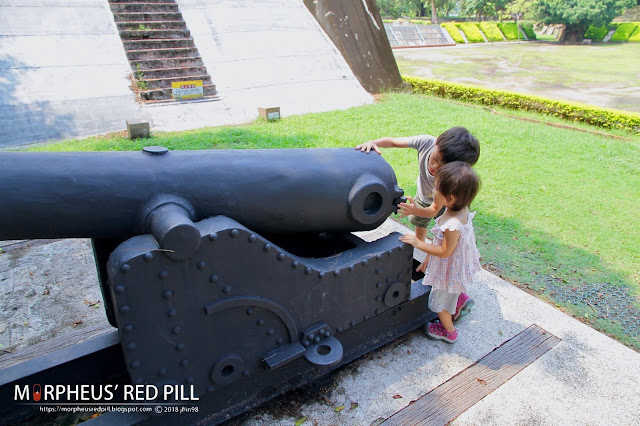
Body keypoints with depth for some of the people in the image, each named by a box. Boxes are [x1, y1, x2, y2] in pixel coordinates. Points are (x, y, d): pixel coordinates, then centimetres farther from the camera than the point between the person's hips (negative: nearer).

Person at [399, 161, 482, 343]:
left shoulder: (452, 225, -41)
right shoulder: (461, 209, -14)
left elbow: (445, 252, -28)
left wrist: (418, 243, -23)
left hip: (450, 269, -8)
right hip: (460, 263, 8)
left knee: (441, 300, 18)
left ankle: (448, 332, 41)